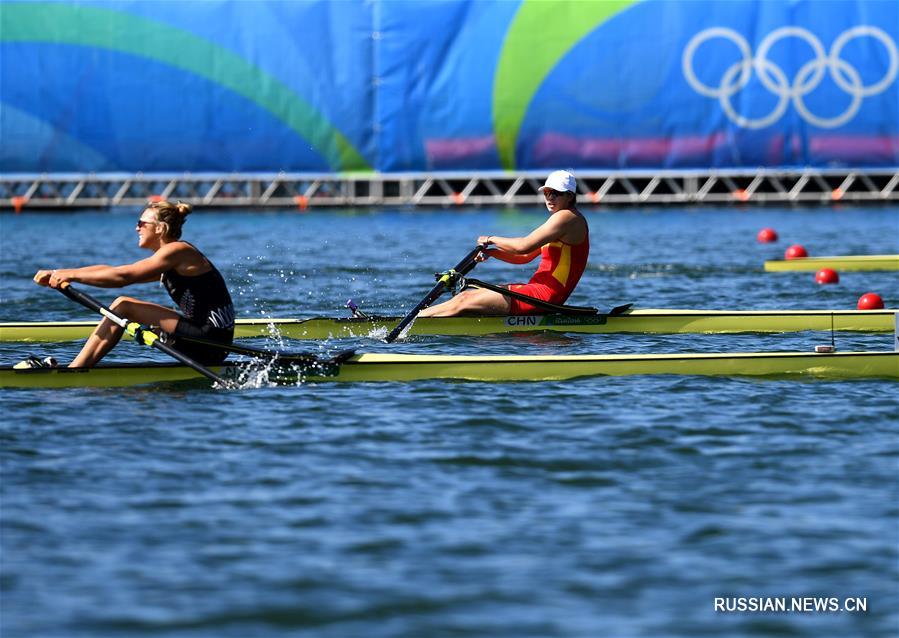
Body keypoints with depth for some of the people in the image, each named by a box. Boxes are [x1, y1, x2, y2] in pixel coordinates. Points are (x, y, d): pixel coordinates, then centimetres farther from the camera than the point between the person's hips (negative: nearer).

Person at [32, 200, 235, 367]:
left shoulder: (177, 251, -10)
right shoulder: (168, 261, 18)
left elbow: (122, 276, -17)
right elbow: (111, 270, 13)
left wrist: (72, 275, -13)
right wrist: (58, 274, 6)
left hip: (210, 340, -10)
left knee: (123, 305, -11)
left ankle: (71, 374, -12)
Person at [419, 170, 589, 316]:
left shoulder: (566, 217, -12)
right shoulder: (559, 219, 21)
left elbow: (524, 246, -20)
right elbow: (525, 257, 20)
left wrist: (491, 239, -4)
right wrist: (491, 252, 5)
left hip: (545, 295, -10)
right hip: (539, 290, 10)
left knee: (465, 303, -11)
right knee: (466, 295, 6)